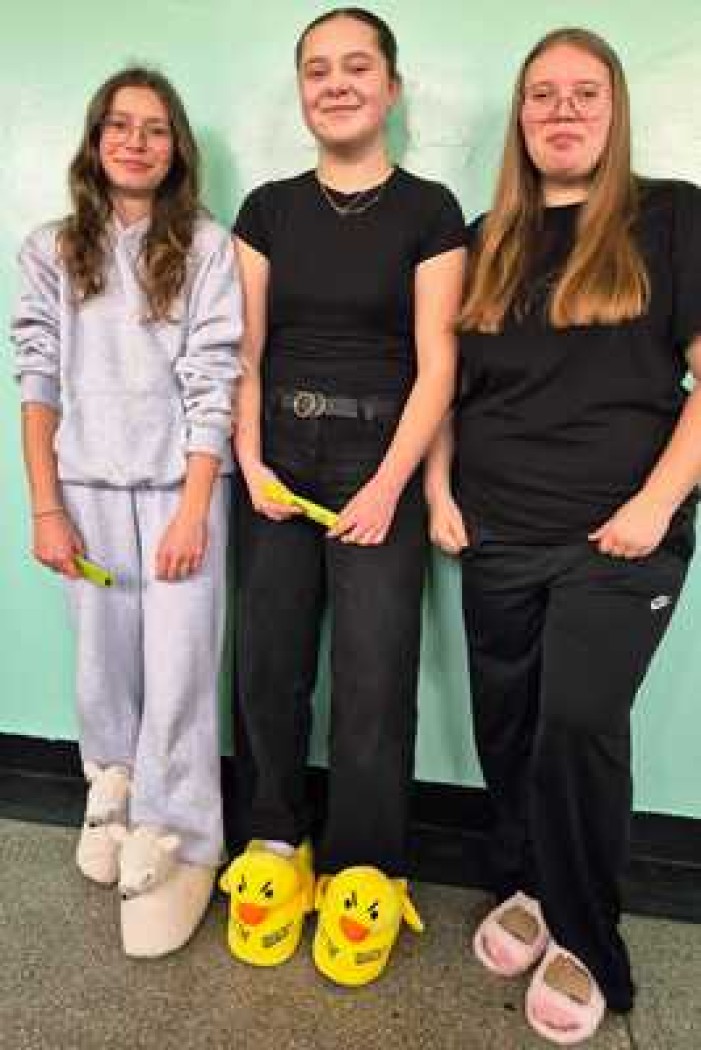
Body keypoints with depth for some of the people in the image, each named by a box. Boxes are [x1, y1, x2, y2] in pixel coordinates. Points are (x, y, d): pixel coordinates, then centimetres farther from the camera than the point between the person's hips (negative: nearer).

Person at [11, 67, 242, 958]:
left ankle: (168, 843, 14)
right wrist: (45, 508, -2)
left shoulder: (206, 247, 1)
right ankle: (113, 786, 36)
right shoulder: (50, 253, 8)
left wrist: (193, 511, -11)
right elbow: (39, 385, 5)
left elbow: (213, 383, -5)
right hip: (88, 489, 2)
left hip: (179, 485, -2)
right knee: (104, 657, 10)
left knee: (178, 666, -2)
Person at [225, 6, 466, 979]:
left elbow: (436, 362, -4)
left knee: (374, 678, -2)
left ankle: (361, 872, 18)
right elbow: (242, 350, 7)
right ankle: (275, 842, 26)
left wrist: (388, 486, -12)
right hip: (279, 457, 3)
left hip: (380, 460, -3)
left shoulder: (429, 210, 2)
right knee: (267, 664, 4)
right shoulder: (268, 208, 11)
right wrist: (250, 463, -5)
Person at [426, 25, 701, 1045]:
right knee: (507, 731, 11)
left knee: (579, 723, -12)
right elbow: (443, 383, 15)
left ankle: (581, 940, 14)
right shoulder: (486, 244, 13)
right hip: (496, 539, 4)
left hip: (617, 540, -4)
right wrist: (439, 494, 4)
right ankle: (525, 889, 36)